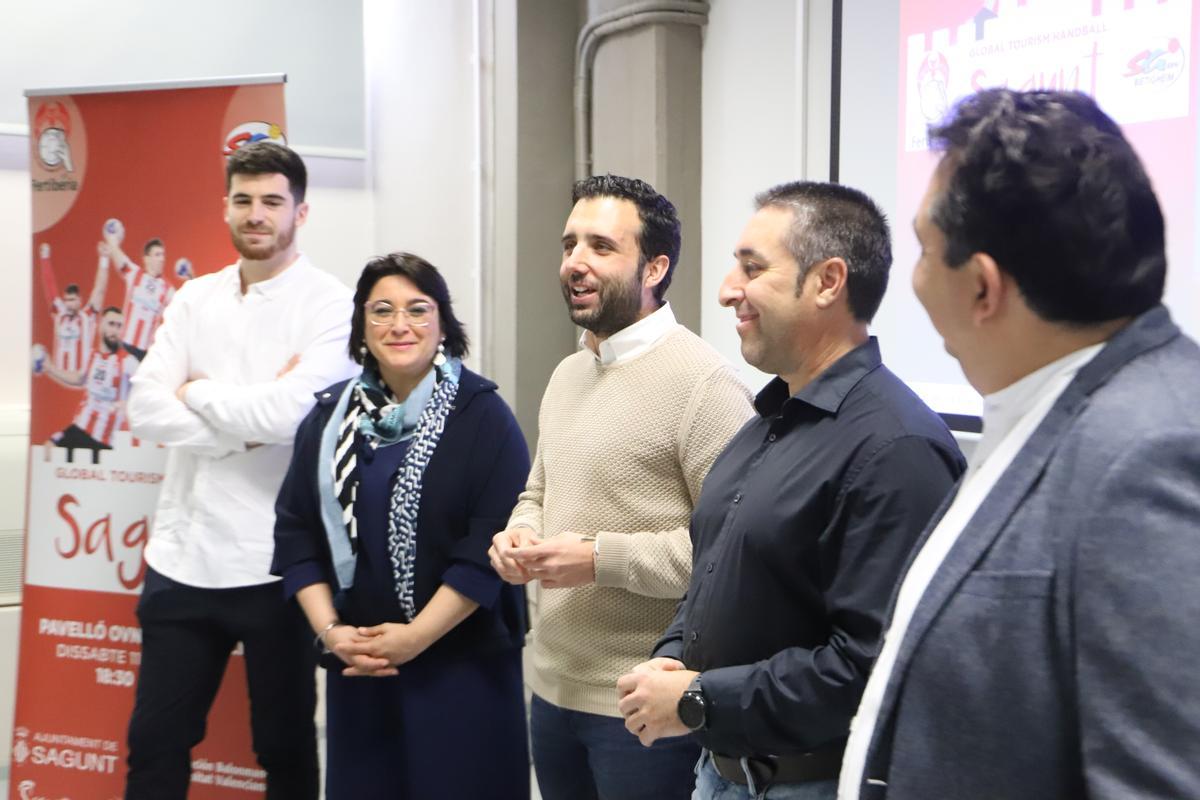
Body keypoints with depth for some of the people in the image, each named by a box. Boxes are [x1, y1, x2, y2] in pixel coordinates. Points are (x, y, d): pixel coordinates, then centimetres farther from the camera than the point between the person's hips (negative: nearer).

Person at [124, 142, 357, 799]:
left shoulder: (331, 304, -6)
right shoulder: (194, 299, 8)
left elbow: (290, 412, -21)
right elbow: (146, 409, -3)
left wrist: (198, 391, -6)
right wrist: (251, 425, -15)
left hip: (276, 564, -4)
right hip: (182, 558, 5)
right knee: (154, 744, 14)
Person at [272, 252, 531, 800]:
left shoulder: (481, 415, -7)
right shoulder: (330, 416, 7)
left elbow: (492, 543, -14)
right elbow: (296, 531, 7)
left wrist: (415, 636, -15)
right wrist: (329, 628, -5)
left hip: (462, 663, -4)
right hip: (356, 663, 4)